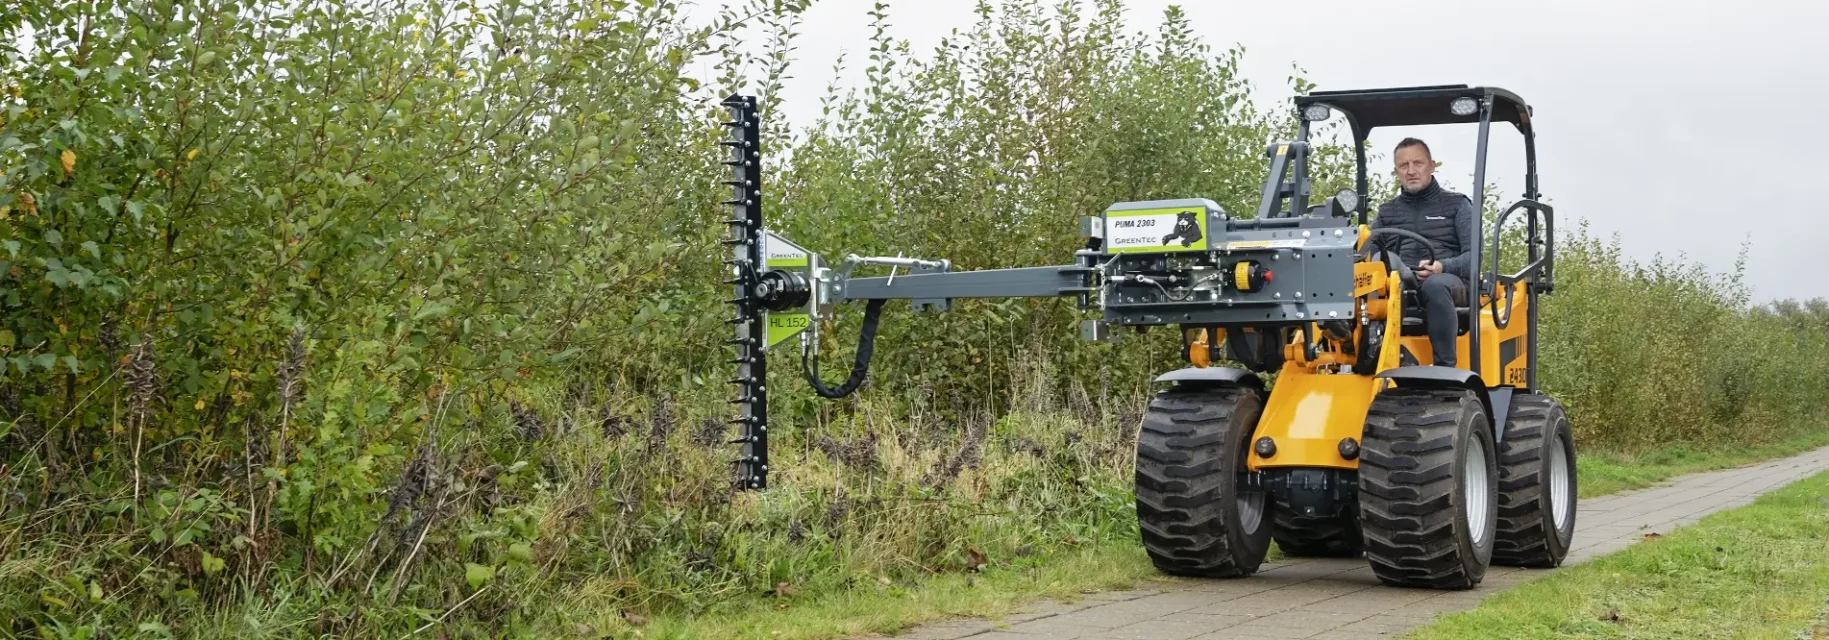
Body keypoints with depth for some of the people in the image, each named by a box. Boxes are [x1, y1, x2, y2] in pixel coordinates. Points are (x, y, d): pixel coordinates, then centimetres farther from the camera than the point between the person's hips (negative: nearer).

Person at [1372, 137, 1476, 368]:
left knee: (1434, 285, -41)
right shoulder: (1387, 212, 26)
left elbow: (1474, 255, 5)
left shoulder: (1457, 205, 17)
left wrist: (1442, 267, -16)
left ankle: (1445, 369, -39)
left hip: (1450, 282, -2)